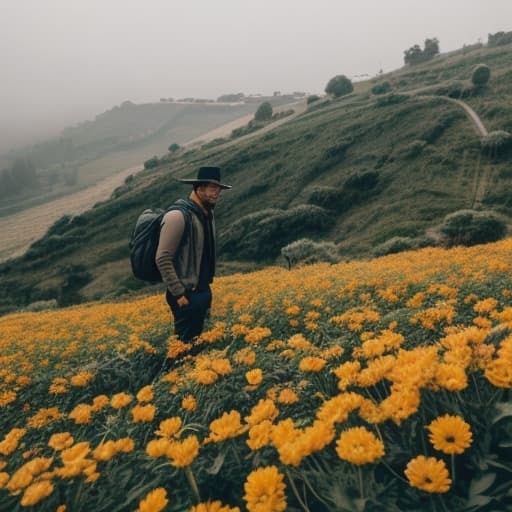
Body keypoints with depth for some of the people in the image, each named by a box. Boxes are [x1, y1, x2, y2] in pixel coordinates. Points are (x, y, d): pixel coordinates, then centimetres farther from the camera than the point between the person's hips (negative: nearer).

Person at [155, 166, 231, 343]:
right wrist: (179, 293, -21)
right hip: (185, 295, -8)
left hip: (203, 291, 9)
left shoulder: (207, 214, 8)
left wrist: (206, 286, 16)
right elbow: (162, 259, -22)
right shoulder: (178, 216, -21)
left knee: (197, 337, 17)